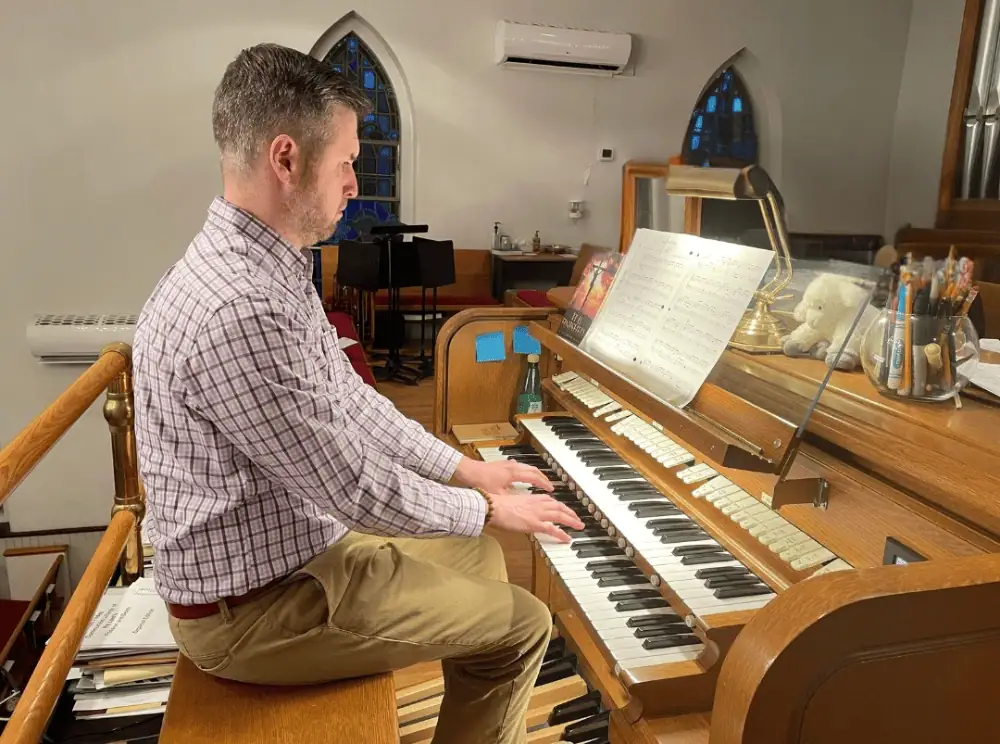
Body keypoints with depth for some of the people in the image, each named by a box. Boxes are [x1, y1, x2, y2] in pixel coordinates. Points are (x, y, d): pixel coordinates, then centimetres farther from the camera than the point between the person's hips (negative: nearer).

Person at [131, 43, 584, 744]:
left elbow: (349, 399, 10)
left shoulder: (262, 267, 2)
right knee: (521, 626, -1)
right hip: (250, 607, -9)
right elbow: (356, 489, -26)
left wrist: (465, 468, 10)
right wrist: (489, 509, -9)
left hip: (298, 540, 9)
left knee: (474, 556, 21)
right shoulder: (237, 312, -32)